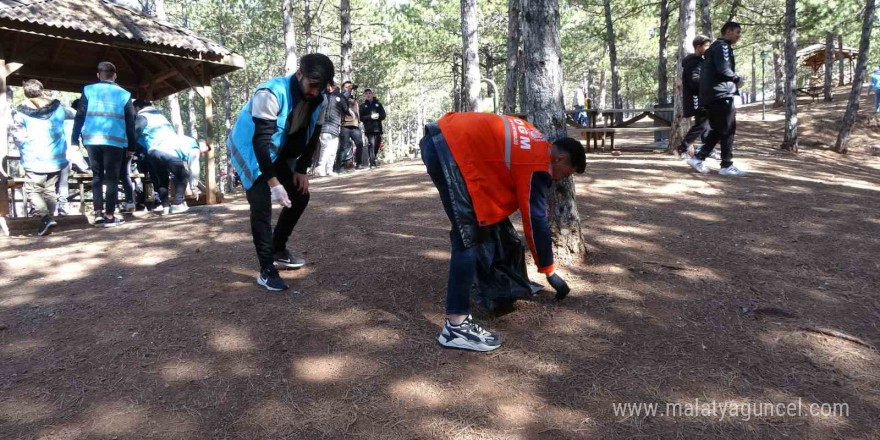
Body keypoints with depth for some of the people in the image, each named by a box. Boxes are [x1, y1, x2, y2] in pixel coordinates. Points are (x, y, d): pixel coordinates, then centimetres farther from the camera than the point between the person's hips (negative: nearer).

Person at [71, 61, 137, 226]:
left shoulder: (88, 90, 10)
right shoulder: (124, 94, 9)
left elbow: (79, 117, 5)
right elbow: (130, 123, 9)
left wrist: (74, 140, 8)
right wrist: (132, 146, 13)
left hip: (92, 139, 2)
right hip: (115, 141, -2)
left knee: (97, 176, 14)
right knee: (112, 178, 1)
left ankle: (98, 212, 10)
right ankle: (109, 216, 0)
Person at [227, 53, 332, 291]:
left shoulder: (318, 100, -9)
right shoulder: (271, 94, -32)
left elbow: (312, 136, 3)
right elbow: (260, 141, -35)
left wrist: (302, 169, -3)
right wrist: (273, 183, -38)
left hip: (278, 155, 8)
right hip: (251, 152, -7)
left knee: (300, 196, 7)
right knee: (262, 205, -19)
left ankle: (278, 250, 24)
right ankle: (266, 270, -12)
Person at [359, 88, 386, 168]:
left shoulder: (378, 104, 17)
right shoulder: (363, 105, 11)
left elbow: (383, 115, 11)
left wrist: (378, 116, -11)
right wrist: (371, 117, -13)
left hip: (378, 128, 3)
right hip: (369, 129, -3)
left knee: (377, 145, 4)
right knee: (371, 145, -15)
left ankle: (374, 160, 19)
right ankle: (372, 162, -18)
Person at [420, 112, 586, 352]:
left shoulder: (534, 142, 20)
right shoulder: (538, 167, -5)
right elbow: (536, 222, -3)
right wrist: (549, 271, 8)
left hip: (441, 135, 11)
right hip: (452, 147, -11)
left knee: (466, 228, 22)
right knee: (467, 237, -9)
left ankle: (460, 285, 36)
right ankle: (456, 326, -7)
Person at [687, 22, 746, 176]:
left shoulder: (716, 47, 24)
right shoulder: (722, 46, -7)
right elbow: (723, 69, -21)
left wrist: (734, 79, 14)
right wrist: (737, 78, -6)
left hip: (712, 95, 10)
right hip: (721, 94, -10)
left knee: (717, 130, 13)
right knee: (728, 130, -5)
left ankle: (698, 158, 7)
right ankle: (727, 166, -3)